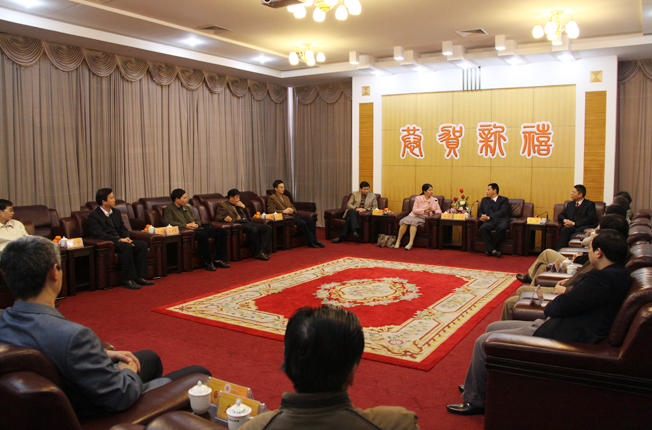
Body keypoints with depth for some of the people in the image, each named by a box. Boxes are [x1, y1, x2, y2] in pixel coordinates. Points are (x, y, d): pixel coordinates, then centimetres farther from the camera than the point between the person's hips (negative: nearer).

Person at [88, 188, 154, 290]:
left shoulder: (116, 213, 19)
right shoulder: (94, 216, -5)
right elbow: (99, 235, -16)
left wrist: (127, 238, -6)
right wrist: (119, 240, -23)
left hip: (120, 240, 7)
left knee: (142, 244, -16)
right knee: (127, 246, -35)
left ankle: (140, 277, -16)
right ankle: (128, 280, -29)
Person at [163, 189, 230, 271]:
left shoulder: (187, 208, 29)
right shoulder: (169, 208, 7)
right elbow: (168, 222, -9)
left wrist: (196, 224, 0)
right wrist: (186, 225, -16)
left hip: (197, 229, 8)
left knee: (221, 231, -10)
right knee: (203, 235, -39)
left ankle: (219, 259, -9)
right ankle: (208, 262, -27)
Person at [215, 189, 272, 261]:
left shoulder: (239, 205, 30)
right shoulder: (223, 205, 10)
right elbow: (217, 217, -4)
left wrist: (243, 207, 11)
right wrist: (225, 218, -26)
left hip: (247, 222, 8)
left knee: (268, 228, -12)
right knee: (253, 230, -37)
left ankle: (261, 251, -20)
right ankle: (257, 253, -22)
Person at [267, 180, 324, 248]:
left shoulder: (286, 197, 28)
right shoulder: (272, 198, 4)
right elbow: (271, 211, -8)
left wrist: (292, 210, 3)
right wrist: (284, 211, -15)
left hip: (292, 214, 7)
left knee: (310, 219, -18)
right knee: (302, 222, -31)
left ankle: (314, 240, -20)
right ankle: (312, 241, -23)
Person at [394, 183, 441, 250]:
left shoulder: (434, 200, 11)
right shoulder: (418, 198, 5)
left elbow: (439, 211, 11)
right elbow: (414, 210, -3)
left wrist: (434, 211, -11)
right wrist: (425, 210, -17)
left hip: (423, 218, -1)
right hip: (414, 215, 1)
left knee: (414, 222, -36)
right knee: (405, 221, -32)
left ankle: (411, 243, -44)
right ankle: (398, 241, -27)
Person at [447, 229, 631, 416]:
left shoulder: (603, 279, -25)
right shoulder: (617, 273, 8)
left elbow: (558, 308, -21)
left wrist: (547, 307, 0)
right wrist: (565, 294, -1)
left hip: (561, 338, -11)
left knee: (483, 343, -7)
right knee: (492, 328, 17)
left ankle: (474, 401, 12)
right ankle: (475, 387, 28)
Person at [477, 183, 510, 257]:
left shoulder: (504, 199, 12)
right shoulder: (484, 200, 27)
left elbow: (502, 212, -4)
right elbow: (480, 211, 22)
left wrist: (489, 217, -16)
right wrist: (482, 216, -4)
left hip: (501, 220, -3)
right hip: (489, 221, 3)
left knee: (501, 228, -38)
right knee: (483, 228, -33)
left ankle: (489, 249, -25)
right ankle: (493, 250, -34)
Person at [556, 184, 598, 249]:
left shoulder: (590, 204, 8)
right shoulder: (570, 204, 27)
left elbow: (590, 219, -6)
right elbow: (560, 216, 24)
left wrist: (574, 223, -12)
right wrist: (564, 220, -1)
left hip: (583, 227, -5)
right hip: (571, 227, 5)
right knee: (564, 230, -32)